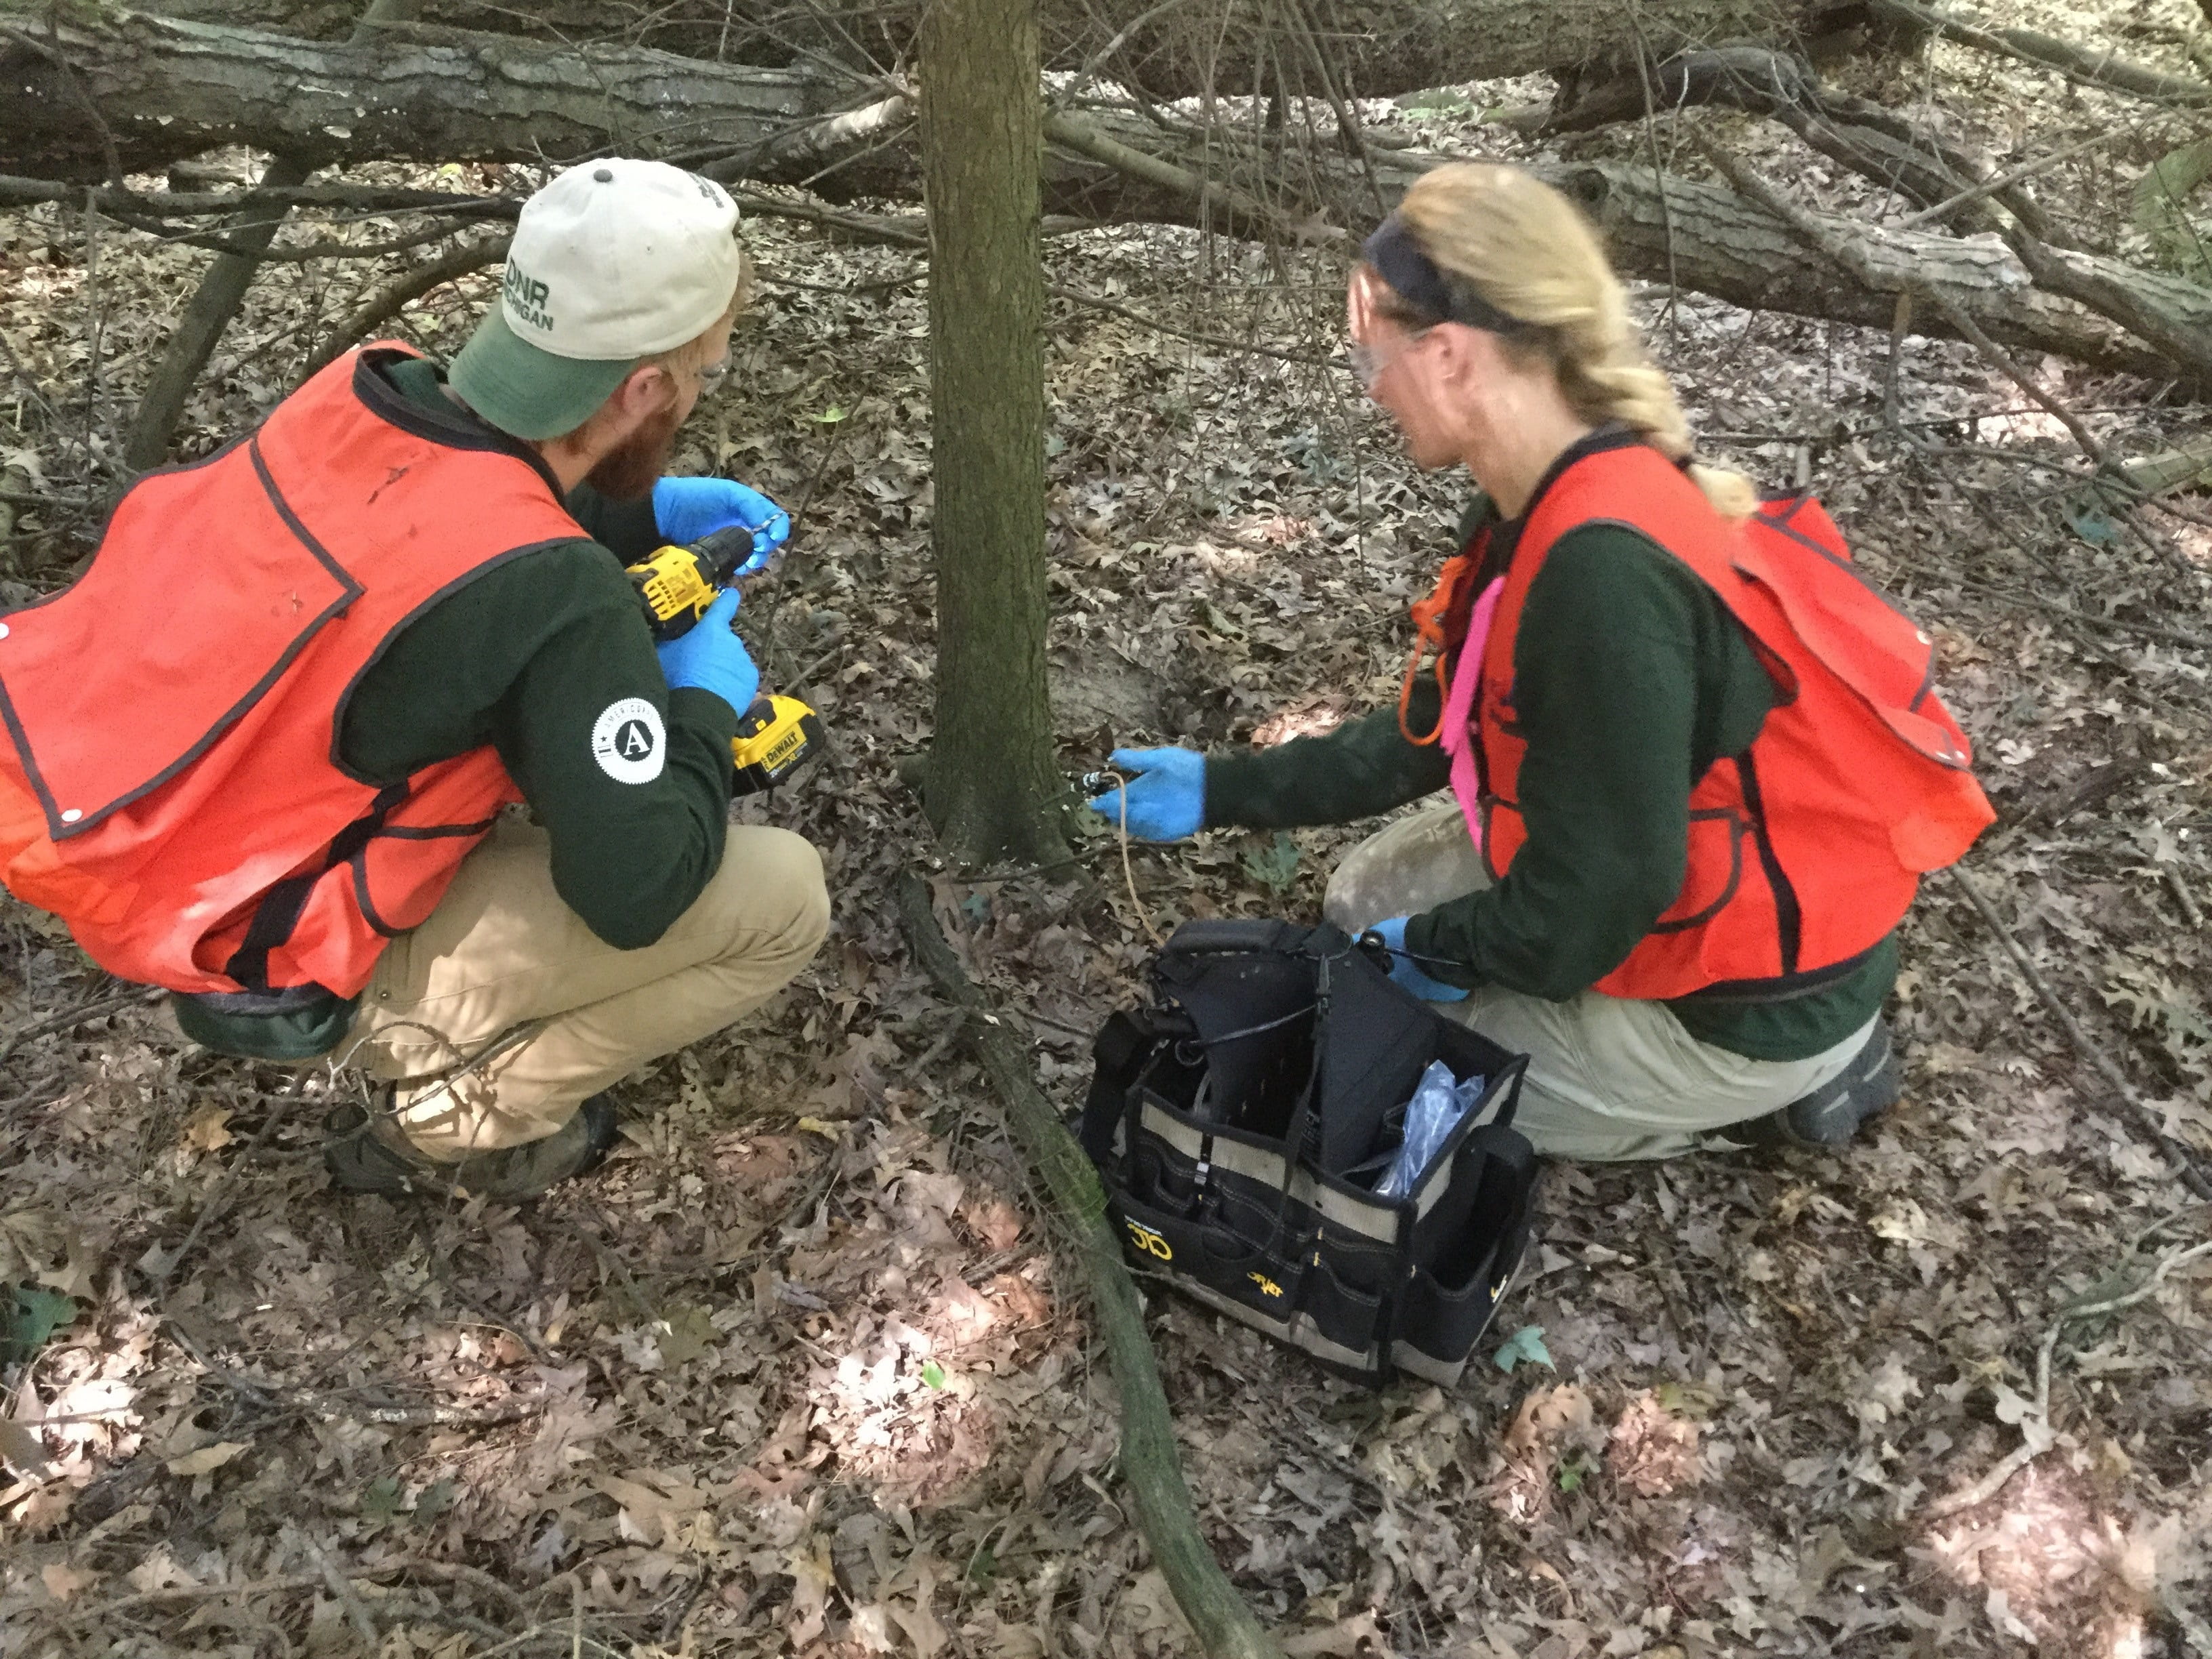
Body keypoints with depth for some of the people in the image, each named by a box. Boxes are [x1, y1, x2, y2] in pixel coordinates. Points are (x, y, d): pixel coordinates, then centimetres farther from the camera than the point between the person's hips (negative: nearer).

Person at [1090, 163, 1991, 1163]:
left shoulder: (1603, 572, -33)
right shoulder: (1551, 511, -3)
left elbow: (1591, 903, -29)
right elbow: (1434, 734, 8)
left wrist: (1433, 948, -10)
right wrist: (1221, 791, 10)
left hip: (1758, 1003, -8)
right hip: (1670, 881, 9)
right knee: (1367, 904, 15)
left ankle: (1768, 1090, 7)